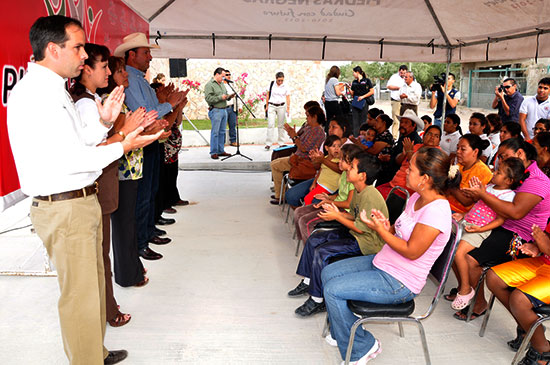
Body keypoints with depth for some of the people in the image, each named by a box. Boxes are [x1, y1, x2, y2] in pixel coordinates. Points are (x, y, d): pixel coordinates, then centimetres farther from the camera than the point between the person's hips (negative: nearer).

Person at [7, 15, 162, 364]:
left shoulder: (53, 89, 14)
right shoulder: (35, 93, -18)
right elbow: (70, 158, -23)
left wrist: (104, 122, 2)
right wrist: (122, 147, -16)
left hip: (81, 202, 10)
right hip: (64, 208, -10)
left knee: (93, 284, 21)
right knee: (80, 296, 2)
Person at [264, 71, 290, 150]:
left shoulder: (285, 87, 0)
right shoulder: (271, 84, 1)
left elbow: (288, 98, -1)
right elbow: (268, 95, 7)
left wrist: (288, 108, -10)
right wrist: (267, 106, 5)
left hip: (281, 106, 1)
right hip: (272, 106, 0)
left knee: (281, 125, 7)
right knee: (270, 124, -7)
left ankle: (281, 143, 16)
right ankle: (268, 143, -6)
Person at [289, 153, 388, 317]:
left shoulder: (370, 196, -27)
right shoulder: (358, 191, 5)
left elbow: (361, 228, -24)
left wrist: (336, 217, -16)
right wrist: (338, 212, -3)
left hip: (367, 242, -11)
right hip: (354, 233, 11)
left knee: (322, 252, -22)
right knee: (313, 240, 9)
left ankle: (317, 300, -9)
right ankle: (308, 282, 22)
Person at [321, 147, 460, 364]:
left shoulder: (436, 210, -26)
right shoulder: (417, 197, 4)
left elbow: (412, 251, -24)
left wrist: (380, 229, -18)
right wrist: (385, 225, -10)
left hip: (400, 282, -10)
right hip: (382, 263, 10)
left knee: (332, 290, -16)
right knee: (328, 273, 8)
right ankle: (344, 333, 23)